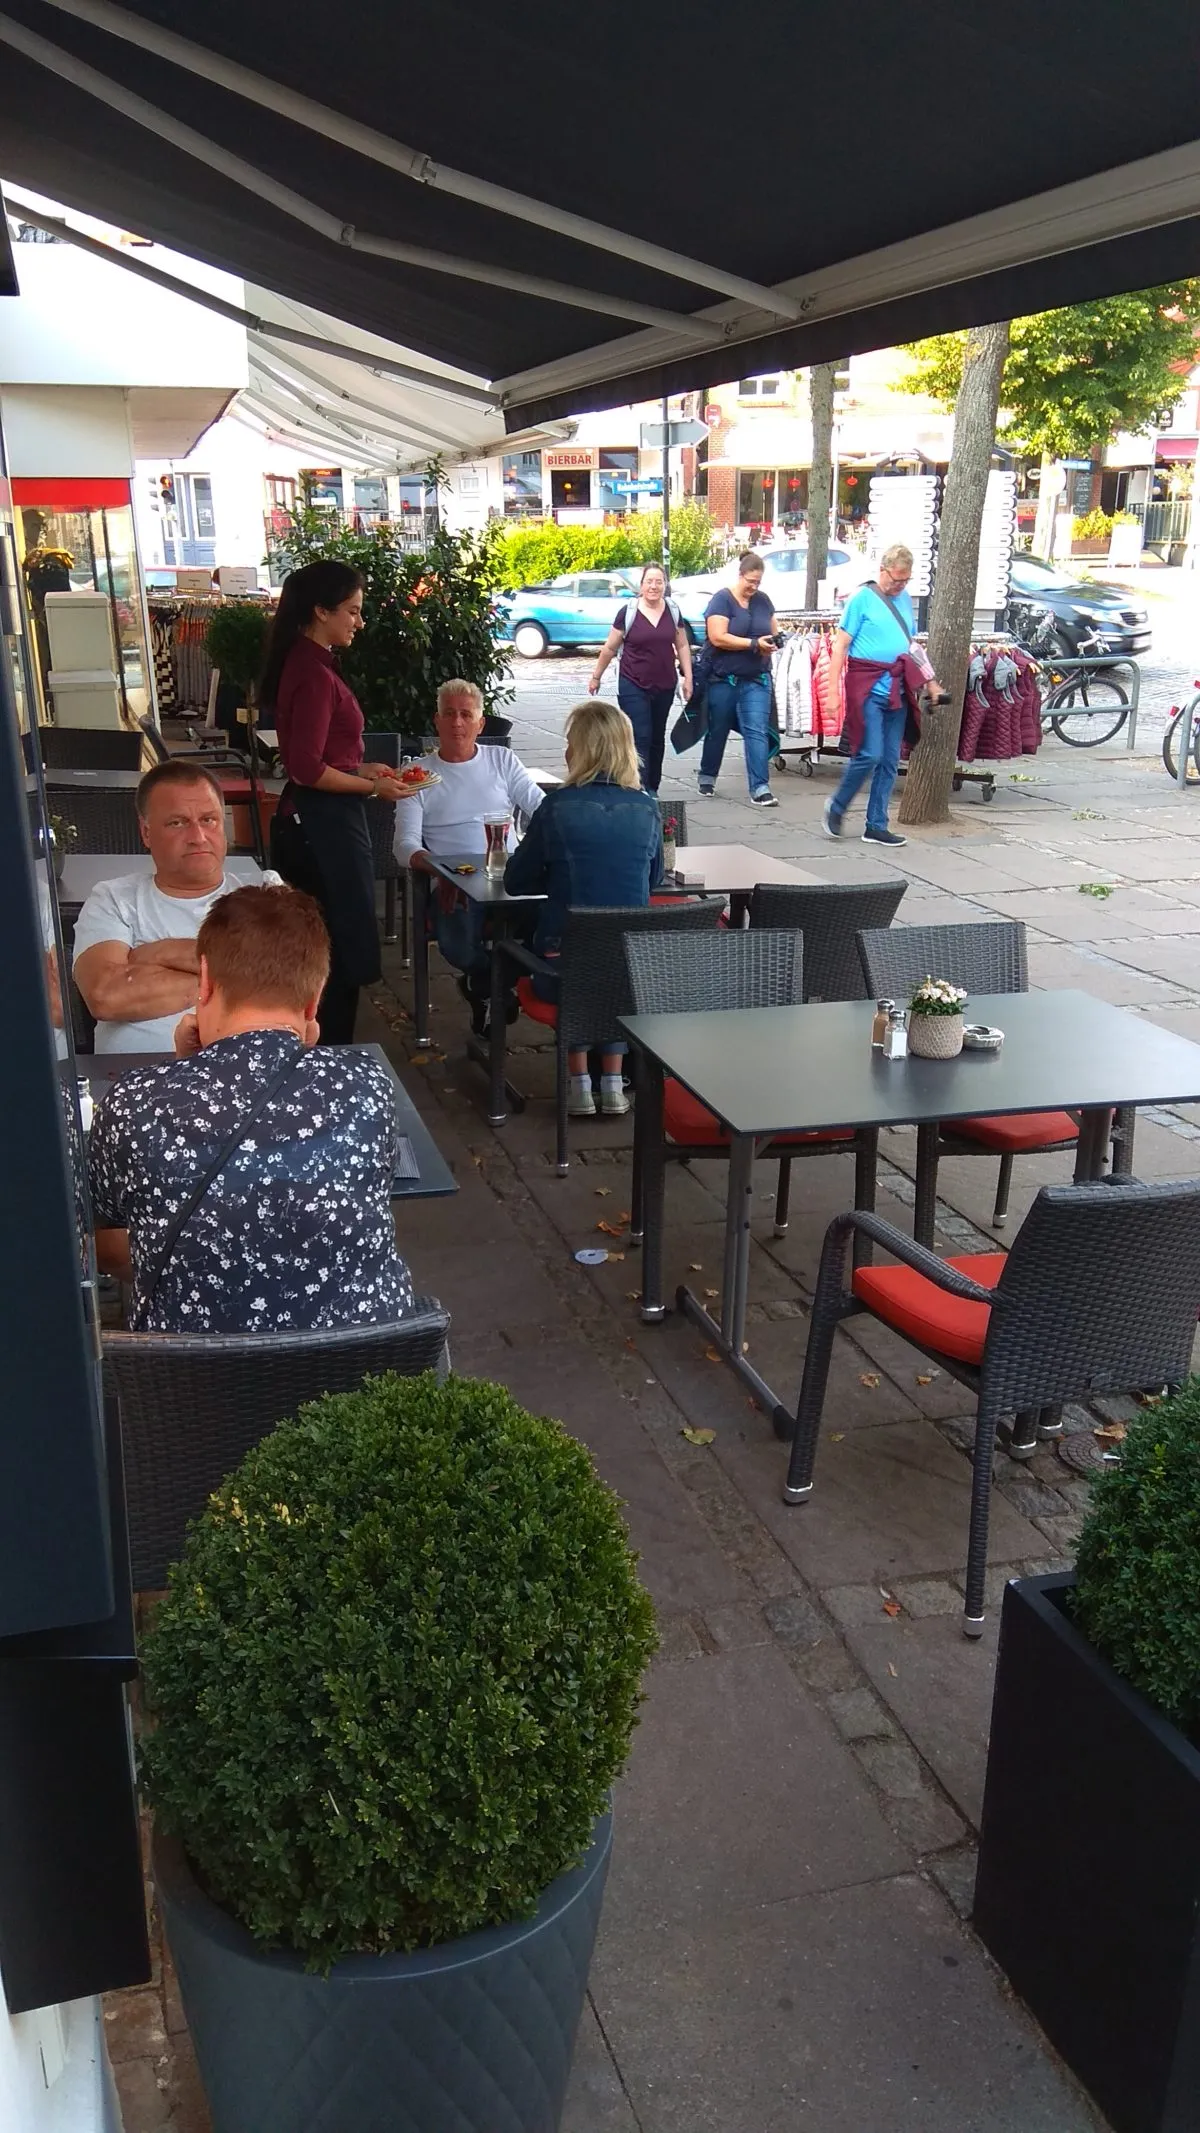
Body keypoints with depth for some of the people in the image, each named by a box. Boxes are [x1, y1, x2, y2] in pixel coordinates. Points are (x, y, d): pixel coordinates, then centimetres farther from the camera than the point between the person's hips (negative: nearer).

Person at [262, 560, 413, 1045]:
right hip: (326, 823, -10)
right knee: (344, 949, -3)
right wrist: (372, 787, -13)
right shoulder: (315, 674, -19)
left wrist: (361, 767, 12)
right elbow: (307, 769, -22)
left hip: (305, 820, 10)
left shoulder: (302, 662, 12)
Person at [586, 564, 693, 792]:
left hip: (664, 687, 4)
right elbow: (610, 647, 1)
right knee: (640, 738, -11)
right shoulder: (628, 611, -7)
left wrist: (688, 677, 6)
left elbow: (682, 646, 11)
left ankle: (653, 788, 23)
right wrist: (596, 676, 7)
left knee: (657, 739, 13)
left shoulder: (673, 611, 3)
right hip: (633, 686, -4)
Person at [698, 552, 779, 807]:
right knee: (717, 731, 11)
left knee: (757, 731, -7)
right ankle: (706, 778, 31)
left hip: (757, 680, 3)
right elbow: (718, 637, -19)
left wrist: (771, 644, -7)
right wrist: (755, 644, -21)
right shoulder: (722, 599, -8)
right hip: (724, 679, -3)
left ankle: (760, 789, -11)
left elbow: (773, 633, 18)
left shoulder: (763, 600, 9)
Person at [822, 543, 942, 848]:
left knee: (890, 762, 6)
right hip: (867, 687, -6)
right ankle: (836, 808, 11)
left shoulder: (905, 599, 15)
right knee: (870, 755, -12)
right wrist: (833, 689, -13)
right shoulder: (862, 598, -4)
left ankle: (877, 826, 13)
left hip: (897, 691, 7)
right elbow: (840, 645, -7)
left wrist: (931, 681, 18)